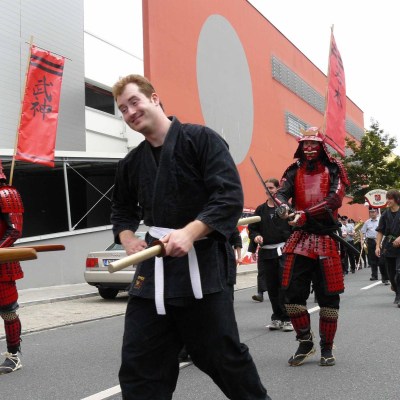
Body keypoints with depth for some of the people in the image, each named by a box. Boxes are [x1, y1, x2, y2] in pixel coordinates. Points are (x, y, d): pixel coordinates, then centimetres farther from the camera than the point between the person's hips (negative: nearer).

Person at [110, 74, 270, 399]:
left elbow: (231, 196, -14)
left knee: (224, 356, 6)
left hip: (202, 265, -5)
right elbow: (122, 210, 27)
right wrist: (127, 238, 6)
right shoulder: (131, 163, 11)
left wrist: (190, 232, -25)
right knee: (139, 364, 5)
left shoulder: (200, 139, -7)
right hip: (153, 268, 6)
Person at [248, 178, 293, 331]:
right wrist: (255, 236, -5)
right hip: (266, 252, 4)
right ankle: (277, 317, 18)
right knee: (271, 287, 8)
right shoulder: (261, 209, 12)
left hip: (283, 251, -4)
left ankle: (287, 319, 3)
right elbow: (252, 228, 16)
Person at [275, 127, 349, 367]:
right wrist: (282, 205, -32)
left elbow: (335, 199, -13)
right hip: (300, 239, 2)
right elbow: (282, 191, -7)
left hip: (326, 239, -2)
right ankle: (306, 343, 16)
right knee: (293, 293, -3)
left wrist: (305, 214, -25)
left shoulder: (333, 171, 3)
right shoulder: (295, 171, 10)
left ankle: (327, 348, 18)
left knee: (328, 296, 2)